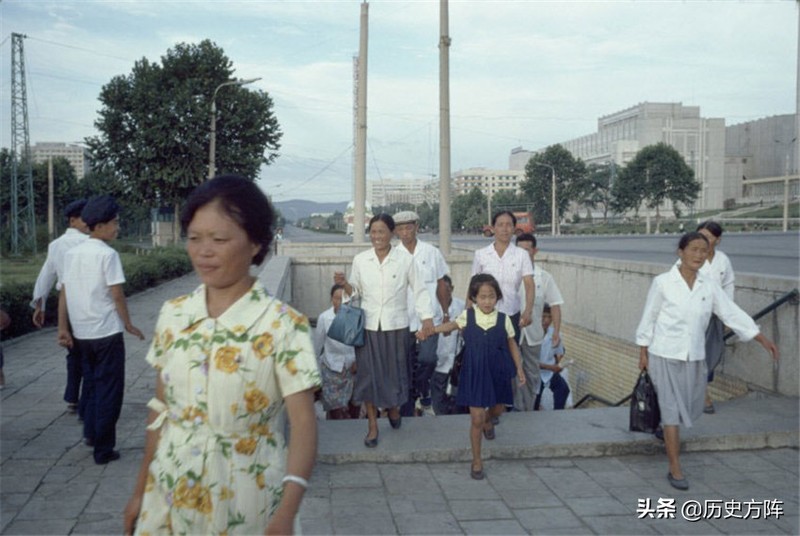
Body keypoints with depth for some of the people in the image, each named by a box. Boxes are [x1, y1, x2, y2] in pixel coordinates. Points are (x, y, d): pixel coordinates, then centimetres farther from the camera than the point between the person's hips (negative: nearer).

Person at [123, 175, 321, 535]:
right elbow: (160, 409, 7)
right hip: (170, 495, 4)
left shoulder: (282, 325, -15)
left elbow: (303, 423, -19)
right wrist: (140, 490, 11)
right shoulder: (172, 316, -1)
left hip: (246, 502, -3)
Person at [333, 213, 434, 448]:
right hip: (368, 326, 1)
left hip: (395, 325, -1)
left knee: (395, 371, 10)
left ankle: (394, 409, 40)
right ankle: (372, 426, 17)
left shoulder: (405, 259, -6)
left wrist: (427, 319, -7)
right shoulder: (360, 260, -1)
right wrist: (344, 284, -14)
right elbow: (355, 292, 7)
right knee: (368, 374, 4)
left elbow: (419, 290, -1)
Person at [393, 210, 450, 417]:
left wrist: (446, 313, 10)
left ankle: (424, 397, 14)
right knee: (407, 369, 7)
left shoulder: (432, 252, 1)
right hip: (403, 320, 0)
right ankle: (407, 412, 20)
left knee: (427, 359, -14)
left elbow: (441, 284, 9)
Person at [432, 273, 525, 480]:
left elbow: (512, 344, 5)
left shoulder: (503, 319, -6)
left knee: (497, 408, 22)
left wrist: (519, 368, 4)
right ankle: (476, 460, 16)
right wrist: (429, 330, -3)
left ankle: (488, 420, 60)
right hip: (474, 374, -2)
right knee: (476, 419, -1)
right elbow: (452, 325, 7)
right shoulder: (467, 316, -8)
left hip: (498, 373, 2)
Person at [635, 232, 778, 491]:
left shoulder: (709, 286, 0)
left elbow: (732, 313, 3)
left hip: (694, 357, 5)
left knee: (690, 408, 17)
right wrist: (643, 352, -2)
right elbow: (649, 317, -4)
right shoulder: (662, 283, -10)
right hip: (665, 355, -5)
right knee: (672, 409, -3)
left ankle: (666, 430, 50)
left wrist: (762, 338, 0)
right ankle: (675, 469, 4)